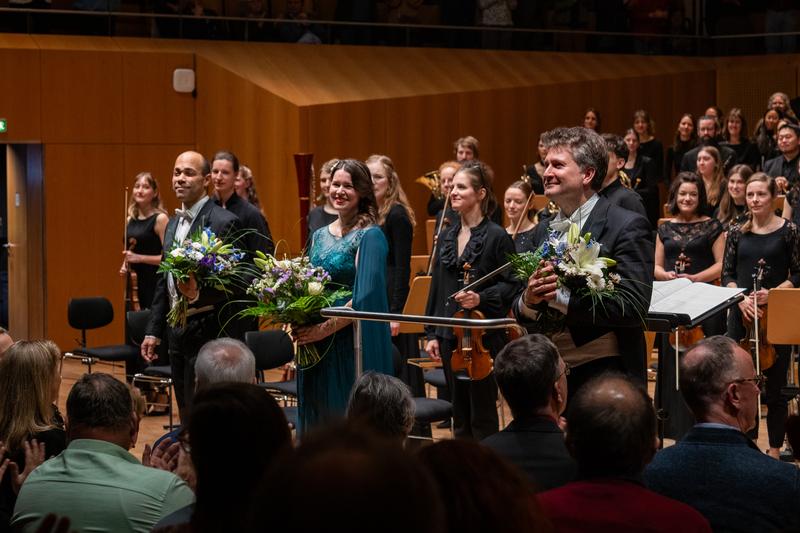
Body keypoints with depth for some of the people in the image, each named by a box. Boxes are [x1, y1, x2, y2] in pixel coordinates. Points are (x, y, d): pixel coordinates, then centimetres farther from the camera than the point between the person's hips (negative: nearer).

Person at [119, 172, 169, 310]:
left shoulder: (160, 219, -9)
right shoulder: (130, 220, 12)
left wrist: (140, 258, -20)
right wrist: (125, 266, 6)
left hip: (156, 282, -7)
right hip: (139, 282, 7)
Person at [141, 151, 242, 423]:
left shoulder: (223, 221, -11)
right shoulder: (173, 223, 14)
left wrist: (198, 294, -31)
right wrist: (153, 330, 16)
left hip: (206, 331, -8)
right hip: (177, 330, 8)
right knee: (186, 415, 13)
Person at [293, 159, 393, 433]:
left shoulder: (370, 236, -8)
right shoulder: (320, 236, 13)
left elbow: (366, 296, -17)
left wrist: (326, 327, -19)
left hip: (354, 342, -7)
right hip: (315, 344, 7)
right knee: (318, 416, 8)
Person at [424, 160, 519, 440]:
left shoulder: (497, 237, -8)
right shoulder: (447, 236, 11)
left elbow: (512, 285, -9)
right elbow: (436, 288, 14)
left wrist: (482, 298, -24)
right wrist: (431, 333, 10)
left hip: (483, 336, -6)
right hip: (450, 336, 6)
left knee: (482, 416, 0)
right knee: (459, 415, 13)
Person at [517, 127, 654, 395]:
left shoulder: (627, 227, -9)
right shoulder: (544, 230, 11)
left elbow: (634, 308, -19)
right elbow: (523, 315, 12)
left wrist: (560, 296, -23)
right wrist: (528, 300, -11)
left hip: (603, 374, -6)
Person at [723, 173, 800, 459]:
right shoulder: (737, 233, 7)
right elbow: (727, 274, 7)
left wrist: (773, 293, -16)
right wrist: (741, 298, -10)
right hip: (741, 314, 3)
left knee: (775, 385, 3)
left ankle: (775, 449, 14)